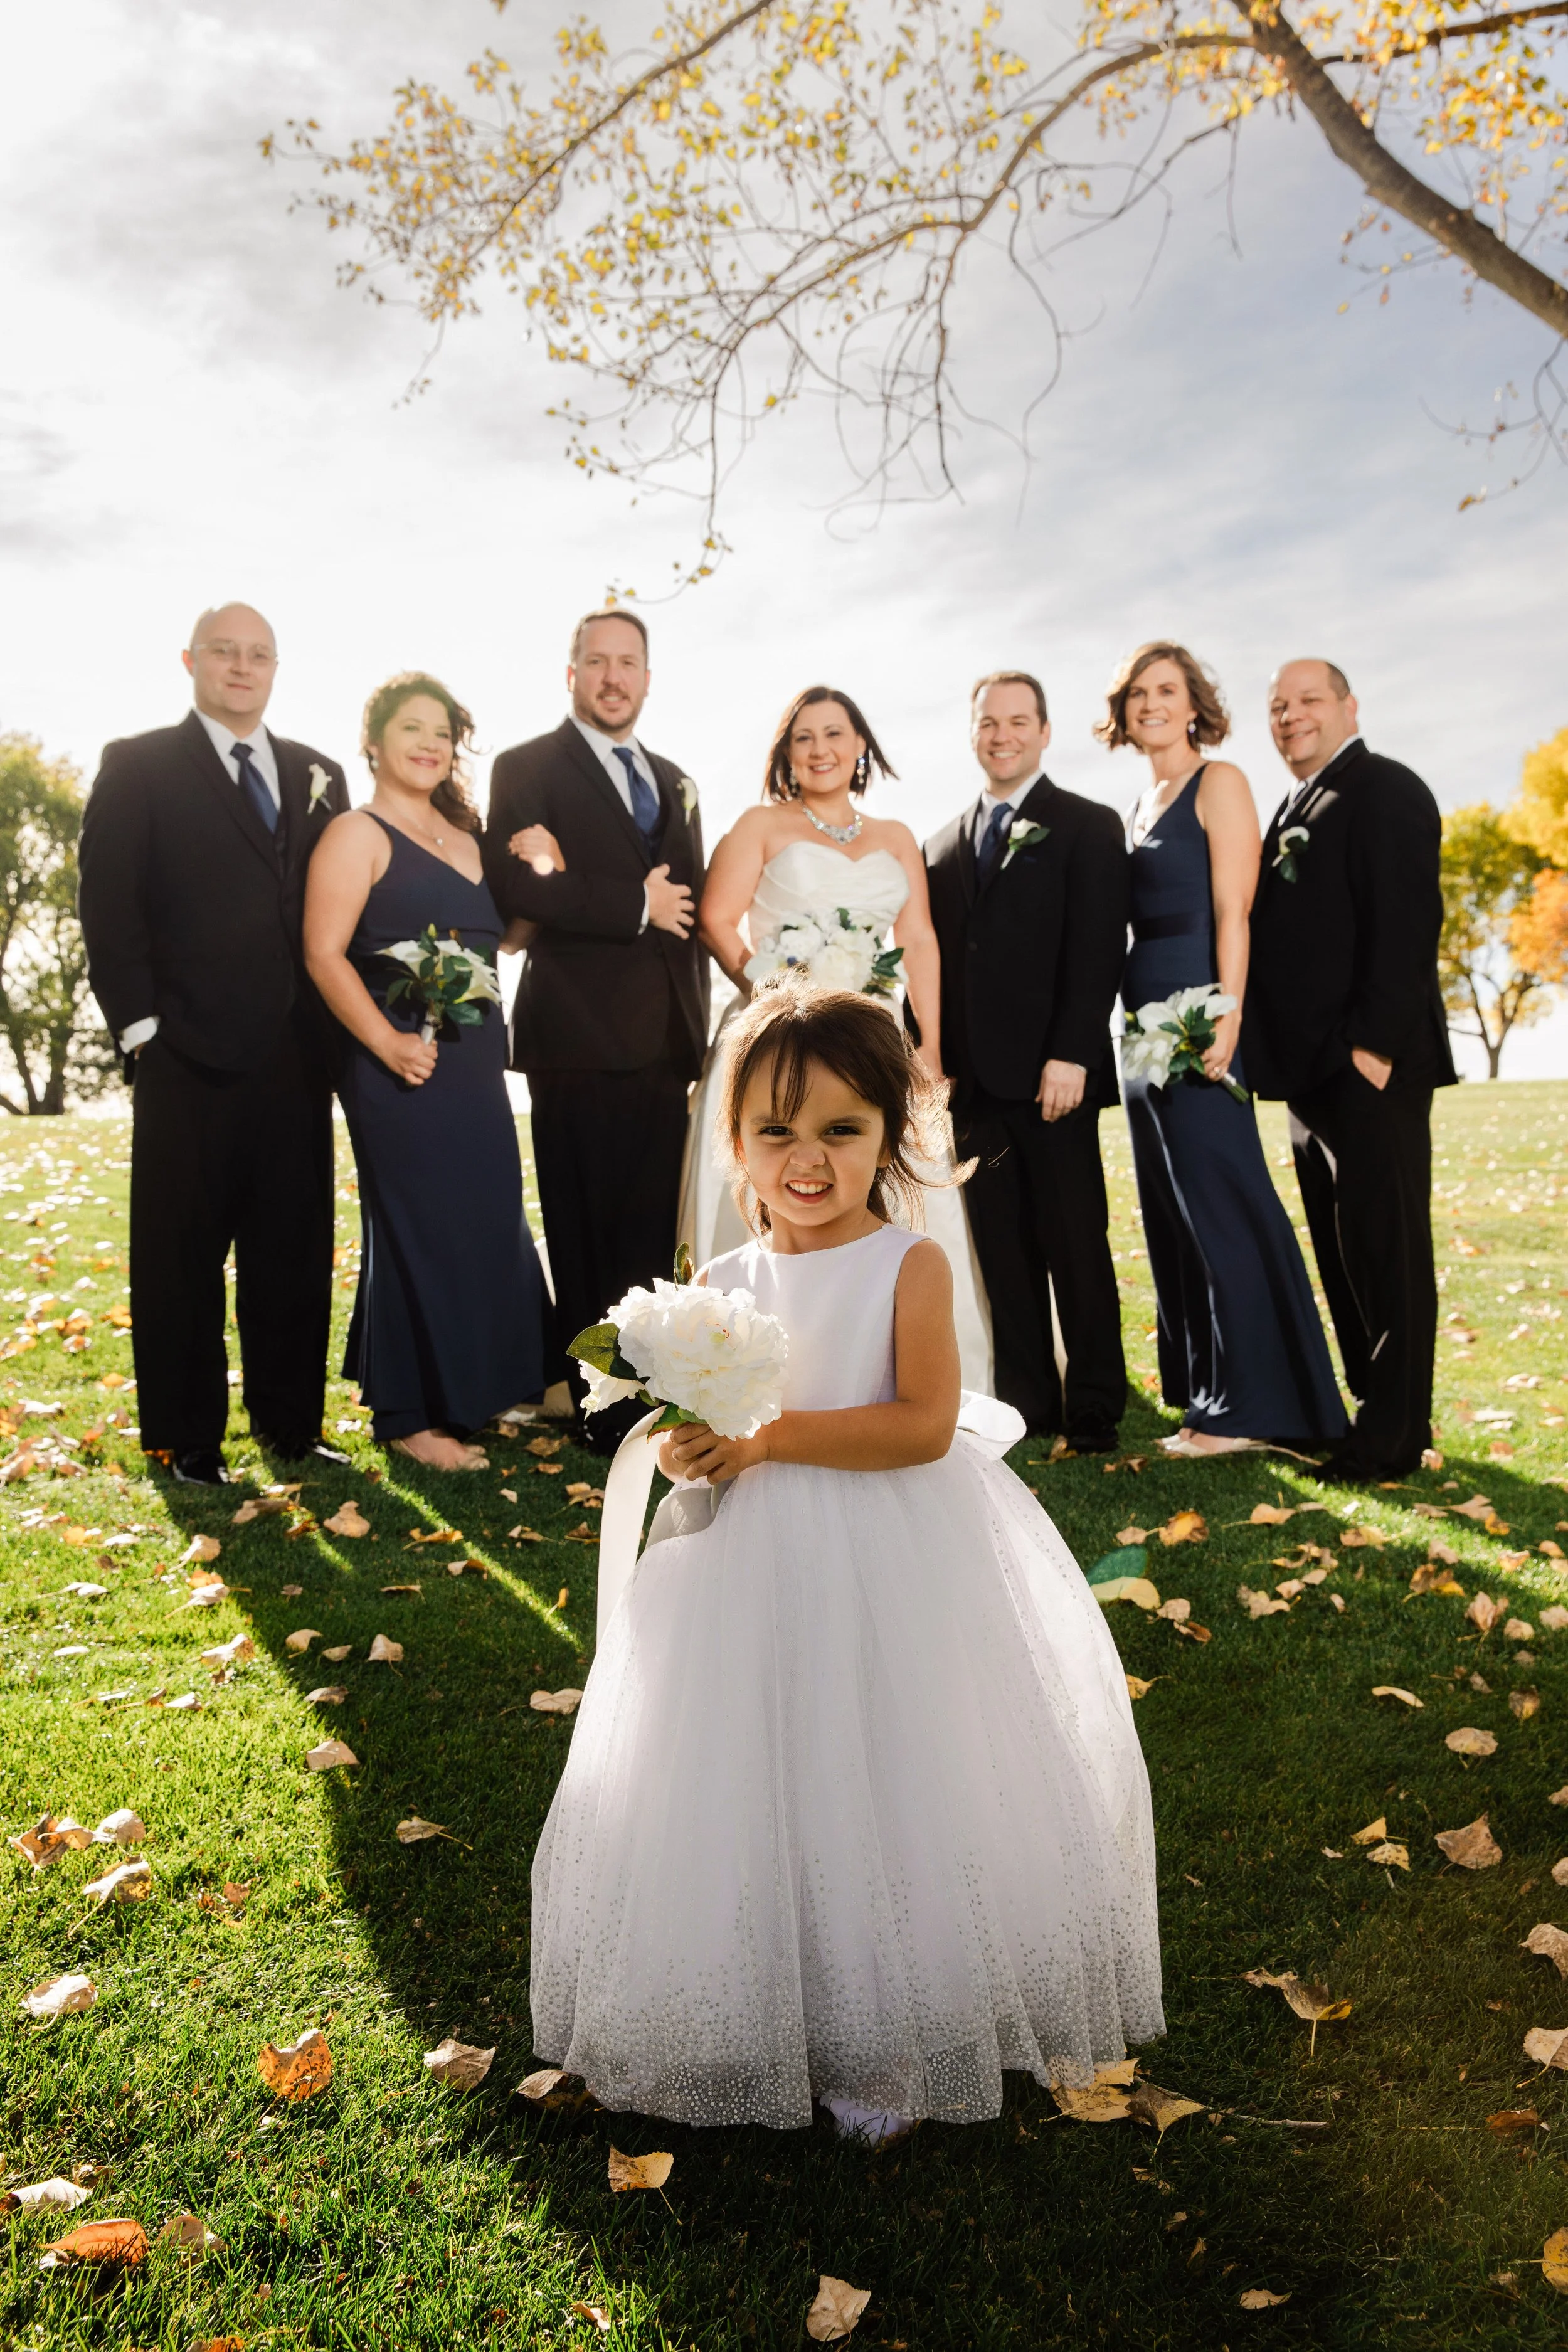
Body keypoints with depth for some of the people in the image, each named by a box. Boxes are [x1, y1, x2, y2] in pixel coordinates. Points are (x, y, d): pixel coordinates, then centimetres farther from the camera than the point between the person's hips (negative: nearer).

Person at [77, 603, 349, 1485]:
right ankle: (187, 1439, 16)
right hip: (189, 1057, -4)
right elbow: (109, 905, -2)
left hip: (297, 1058, 4)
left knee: (296, 1251, 9)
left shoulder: (318, 775, 15)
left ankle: (291, 1422, 22)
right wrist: (142, 1027, -10)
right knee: (183, 1257, 5)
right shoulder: (138, 766, 3)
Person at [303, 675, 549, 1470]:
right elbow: (325, 955, -14)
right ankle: (410, 1416, 13)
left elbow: (498, 935, 22)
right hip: (404, 1065, -7)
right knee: (419, 1228, 0)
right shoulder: (357, 834, -6)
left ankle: (478, 1384, 30)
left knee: (490, 1221, 13)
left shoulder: (463, 837, 16)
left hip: (476, 1062, 7)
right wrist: (387, 1044, -23)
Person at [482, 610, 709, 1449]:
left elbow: (688, 905, 17)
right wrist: (635, 905, -10)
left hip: (664, 1041, 5)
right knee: (584, 1236, 0)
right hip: (578, 1035, -5)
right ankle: (594, 1405, 10)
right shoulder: (527, 767, 1)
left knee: (653, 1232, 8)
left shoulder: (675, 783, 21)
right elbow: (515, 887, -13)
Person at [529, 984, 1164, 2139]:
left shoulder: (909, 1266, -10)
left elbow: (925, 1426, -19)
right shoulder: (726, 1285, 2)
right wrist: (688, 1452, -17)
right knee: (757, 1800, 10)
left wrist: (768, 1437, -23)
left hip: (896, 1577, -3)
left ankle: (884, 2053, 28)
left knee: (889, 1792, 5)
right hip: (757, 1577, 4)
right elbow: (694, 1429, 7)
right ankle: (767, 2029, 34)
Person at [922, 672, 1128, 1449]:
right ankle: (1025, 1401, 14)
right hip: (972, 1079, 5)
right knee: (1002, 1250, 7)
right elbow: (932, 964, 15)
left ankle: (1094, 1406, 9)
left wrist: (1070, 1055, -16)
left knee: (1076, 1242, 0)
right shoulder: (943, 844, 18)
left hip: (1051, 1077, -5)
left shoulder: (1087, 827, 2)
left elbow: (1099, 950, -7)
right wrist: (932, 1062, 6)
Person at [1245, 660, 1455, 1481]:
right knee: (1341, 1251, 12)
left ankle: (1394, 1436, 2)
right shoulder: (1296, 810, 21)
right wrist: (1285, 1057, 12)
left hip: (1369, 1065, -9)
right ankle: (1370, 1405, 22)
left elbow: (1405, 923, -15)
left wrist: (1375, 1044, -21)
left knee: (1384, 1248, -4)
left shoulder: (1384, 791, -5)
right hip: (1315, 1070, 9)